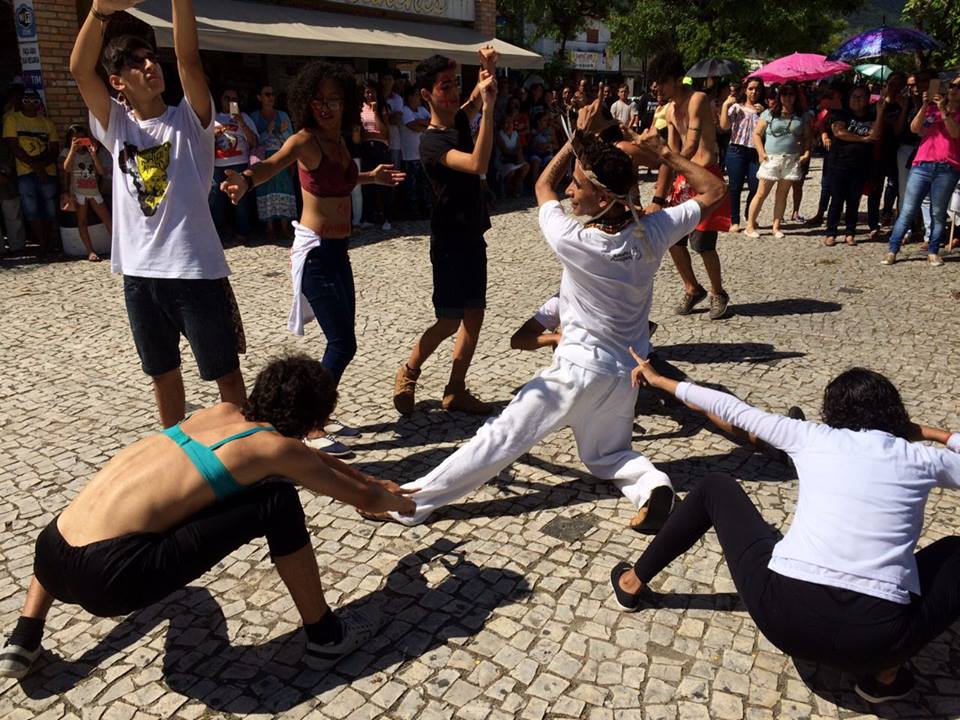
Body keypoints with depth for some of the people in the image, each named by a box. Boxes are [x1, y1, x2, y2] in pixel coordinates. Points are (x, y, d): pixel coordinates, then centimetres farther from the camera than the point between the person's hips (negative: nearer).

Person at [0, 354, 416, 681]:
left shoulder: (221, 413, 18)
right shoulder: (277, 448, -2)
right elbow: (363, 499, 11)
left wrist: (374, 481, 43)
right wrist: (397, 501, 34)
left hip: (51, 557, 8)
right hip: (110, 574, -8)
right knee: (279, 502, -5)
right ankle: (325, 636, 9)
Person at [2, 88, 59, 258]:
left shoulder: (47, 122, 13)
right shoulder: (12, 119, 5)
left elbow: (55, 149, 7)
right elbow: (13, 147, -4)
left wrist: (42, 162, -12)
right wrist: (35, 165, -13)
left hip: (48, 171, 2)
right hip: (25, 172, -2)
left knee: (49, 211, 2)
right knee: (32, 210, -7)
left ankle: (50, 245, 10)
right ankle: (43, 247, -4)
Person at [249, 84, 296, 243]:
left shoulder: (283, 115, 10)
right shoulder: (254, 117, 6)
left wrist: (283, 131, -12)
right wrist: (267, 132, -14)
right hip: (264, 159, -1)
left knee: (284, 189, -5)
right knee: (266, 190, -5)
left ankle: (284, 227, 0)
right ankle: (270, 228, -1)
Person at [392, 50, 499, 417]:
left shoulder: (460, 121, 6)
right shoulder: (431, 142, -19)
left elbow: (479, 96, 17)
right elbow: (478, 164, -34)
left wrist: (488, 69, -5)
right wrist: (488, 108, -35)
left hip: (473, 236, 8)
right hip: (450, 241, -8)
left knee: (474, 313, 9)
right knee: (450, 321, -3)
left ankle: (455, 390, 18)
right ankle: (408, 373, 20)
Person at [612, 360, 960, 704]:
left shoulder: (814, 437, 11)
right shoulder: (921, 457, 12)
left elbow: (732, 409, 22)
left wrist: (660, 380, 34)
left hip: (785, 613, 0)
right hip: (878, 637, 0)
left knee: (716, 487, 25)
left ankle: (632, 584, 37)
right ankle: (886, 672, 16)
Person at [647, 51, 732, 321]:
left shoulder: (698, 100, -15)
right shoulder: (670, 110, 11)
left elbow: (691, 146, -25)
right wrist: (658, 198, 6)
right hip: (684, 177, 8)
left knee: (702, 242, -8)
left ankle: (718, 294, 15)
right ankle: (693, 289, 25)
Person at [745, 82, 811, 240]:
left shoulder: (801, 117, 11)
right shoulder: (769, 114, 2)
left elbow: (806, 137, 15)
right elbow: (757, 134, 1)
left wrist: (806, 153, -1)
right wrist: (761, 153, -9)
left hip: (792, 160, 3)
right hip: (771, 159, -3)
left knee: (782, 195, 6)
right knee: (762, 193, -2)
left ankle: (776, 227, 12)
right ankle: (750, 226, 2)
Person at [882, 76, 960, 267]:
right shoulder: (931, 108, 17)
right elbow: (915, 128, 3)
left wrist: (943, 110, -12)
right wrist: (924, 106, -8)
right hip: (922, 165, 1)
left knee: (938, 213, 0)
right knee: (907, 210, -3)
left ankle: (933, 252, 7)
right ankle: (892, 251, -1)